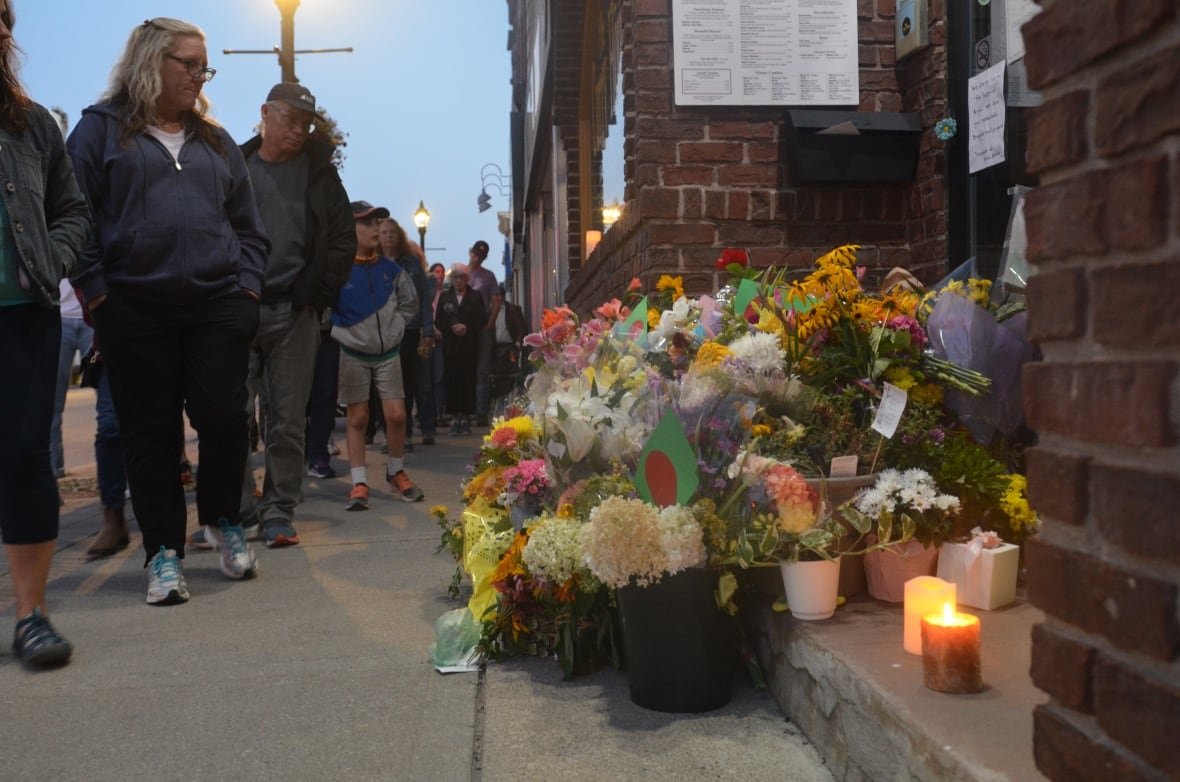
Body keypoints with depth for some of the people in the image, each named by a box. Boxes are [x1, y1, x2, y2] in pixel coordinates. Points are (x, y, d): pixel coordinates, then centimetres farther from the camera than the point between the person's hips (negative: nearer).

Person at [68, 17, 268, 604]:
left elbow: (248, 223, 18)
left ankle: (222, 519, 22)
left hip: (219, 307, 3)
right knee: (150, 430, 2)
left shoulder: (215, 141, 19)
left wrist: (247, 282, 5)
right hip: (135, 310, -2)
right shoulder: (101, 128, 7)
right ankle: (164, 551, 11)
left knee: (222, 417, -3)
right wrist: (94, 287, -6)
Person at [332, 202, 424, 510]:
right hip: (354, 354, -3)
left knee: (396, 415, -2)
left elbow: (410, 302, 17)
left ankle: (396, 473, 19)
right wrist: (339, 330, -5)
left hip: (389, 352, 3)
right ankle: (359, 483, 8)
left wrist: (395, 325, 9)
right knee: (357, 418, 1)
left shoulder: (390, 268, 3)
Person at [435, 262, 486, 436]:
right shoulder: (444, 297, 12)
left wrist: (468, 328, -9)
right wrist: (451, 328, -9)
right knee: (452, 381, -3)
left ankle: (465, 417, 4)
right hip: (451, 345, 1)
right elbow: (439, 321, 8)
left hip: (470, 345, 0)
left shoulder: (475, 297, 9)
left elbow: (483, 320, 4)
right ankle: (455, 417, 2)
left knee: (469, 381, -2)